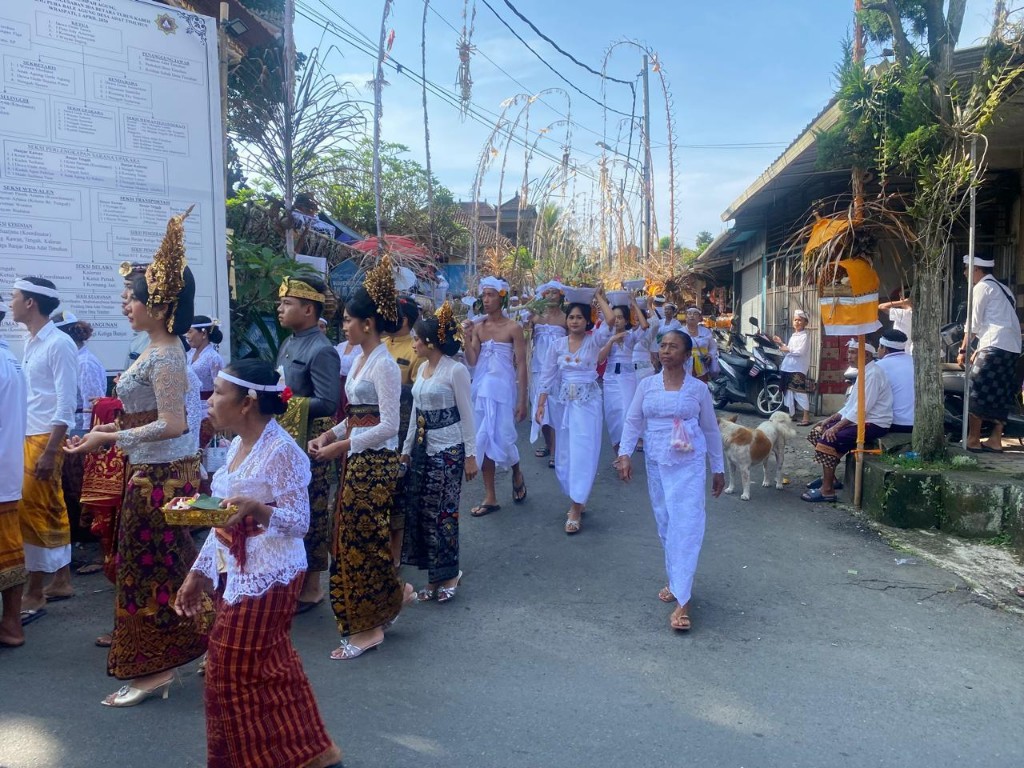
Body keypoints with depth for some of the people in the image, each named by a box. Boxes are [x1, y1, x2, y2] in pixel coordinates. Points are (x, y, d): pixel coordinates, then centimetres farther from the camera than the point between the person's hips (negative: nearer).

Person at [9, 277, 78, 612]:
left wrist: (49, 451, -20)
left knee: (32, 513, -3)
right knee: (52, 513, 13)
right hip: (29, 438, 8)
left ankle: (34, 593, 7)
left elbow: (66, 403, -17)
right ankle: (61, 581, 22)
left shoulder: (59, 344, -14)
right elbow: (30, 397, 14)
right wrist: (36, 445, 10)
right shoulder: (32, 343, 12)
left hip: (45, 439, -8)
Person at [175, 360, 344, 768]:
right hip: (238, 574, 8)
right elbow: (225, 521, 14)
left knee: (235, 671, 2)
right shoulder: (238, 445, 8)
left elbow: (300, 522, -18)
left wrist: (256, 508, -35)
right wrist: (198, 573, 15)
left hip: (268, 578, -8)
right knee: (267, 670, 15)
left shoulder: (282, 451, -19)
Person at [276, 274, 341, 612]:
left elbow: (328, 404, -21)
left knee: (310, 515, 3)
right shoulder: (288, 345, 12)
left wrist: (285, 404, -21)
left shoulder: (322, 351, -16)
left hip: (309, 447, -9)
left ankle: (311, 587, 17)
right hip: (285, 443, 9)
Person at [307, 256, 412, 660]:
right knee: (354, 536, 14)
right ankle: (392, 593, 31)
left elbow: (388, 426, -21)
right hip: (358, 459, 9)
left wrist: (342, 445, -16)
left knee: (361, 538, 0)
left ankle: (367, 628, 15)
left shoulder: (384, 364, -16)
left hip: (375, 461, -9)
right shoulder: (360, 359, 12)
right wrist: (331, 434, 3)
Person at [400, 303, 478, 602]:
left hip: (447, 449, -8)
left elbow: (466, 415, -11)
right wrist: (407, 448, 17)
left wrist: (470, 455, -11)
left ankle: (447, 574, 15)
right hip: (422, 448, 8)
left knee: (442, 512, -1)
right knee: (418, 509, 8)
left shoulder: (456, 370, -12)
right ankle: (436, 574, 20)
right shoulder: (422, 369, 10)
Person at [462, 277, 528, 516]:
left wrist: (522, 400, -9)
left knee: (503, 439, -7)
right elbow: (472, 361, 1)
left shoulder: (513, 328, -6)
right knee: (484, 441, 6)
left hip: (503, 389, -4)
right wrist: (467, 337, -13)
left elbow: (521, 366, -6)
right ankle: (490, 498, 15)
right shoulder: (477, 326, 6)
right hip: (481, 389, 4)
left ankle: (517, 474, 28)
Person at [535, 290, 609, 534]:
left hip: (588, 402, -4)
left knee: (582, 453, -6)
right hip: (564, 402, 4)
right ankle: (578, 501, 29)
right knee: (564, 454, 9)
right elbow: (548, 377, 5)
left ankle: (576, 510, -2)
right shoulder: (557, 345, 4)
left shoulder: (594, 341, -1)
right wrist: (541, 405, 1)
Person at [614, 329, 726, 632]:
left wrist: (718, 468, 10)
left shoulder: (699, 388, -1)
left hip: (689, 464, -3)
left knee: (686, 526, -10)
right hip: (656, 463, 3)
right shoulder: (646, 385, 3)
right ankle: (676, 581, 31)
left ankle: (682, 602, -9)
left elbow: (710, 429, 6)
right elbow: (633, 421, 4)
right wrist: (625, 454, -11)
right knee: (665, 525, 11)